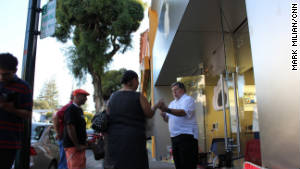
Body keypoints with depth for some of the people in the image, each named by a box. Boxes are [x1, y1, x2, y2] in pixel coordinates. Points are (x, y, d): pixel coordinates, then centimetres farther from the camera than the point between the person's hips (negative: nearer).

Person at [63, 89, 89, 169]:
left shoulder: (79, 110, 17)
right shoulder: (71, 110, -13)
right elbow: (70, 129, -20)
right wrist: (77, 146, -19)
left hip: (80, 146, 10)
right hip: (73, 146, -9)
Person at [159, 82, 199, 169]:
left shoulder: (188, 99, -2)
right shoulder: (172, 103, 22)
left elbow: (183, 112, -21)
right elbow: (169, 120, 20)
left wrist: (167, 110, -33)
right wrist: (164, 115, -2)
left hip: (186, 136, -7)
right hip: (174, 136, 7)